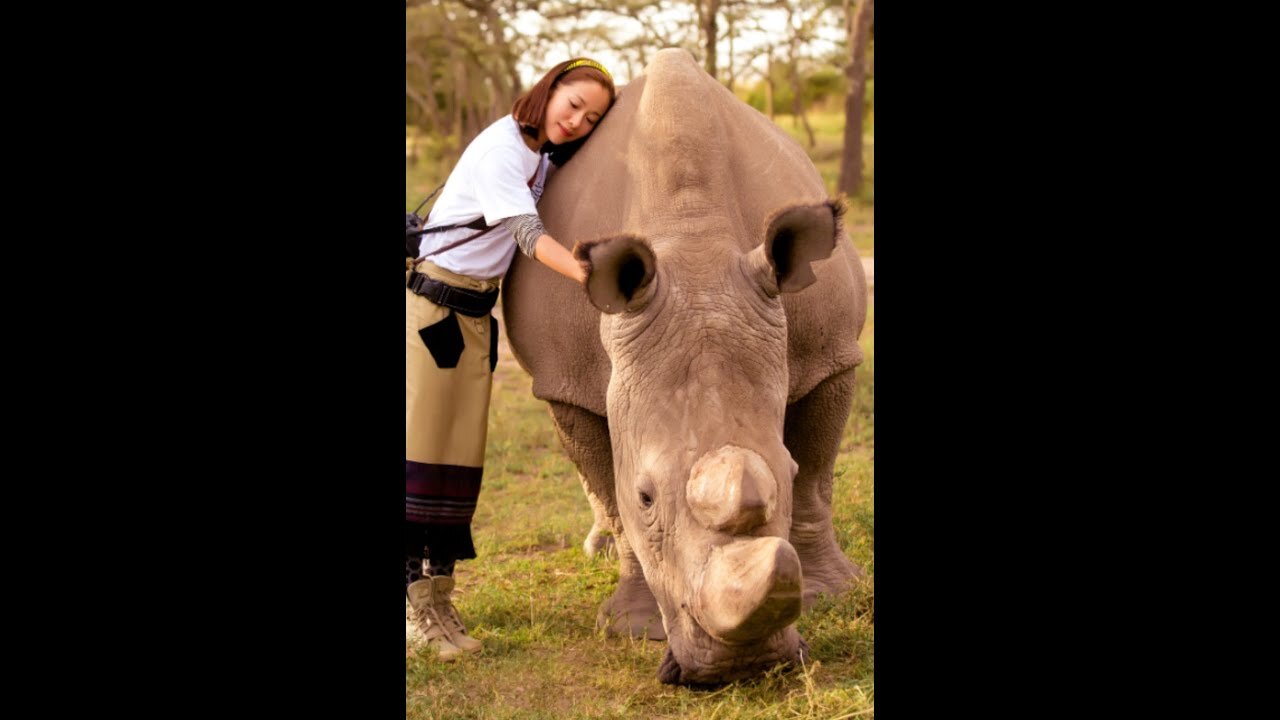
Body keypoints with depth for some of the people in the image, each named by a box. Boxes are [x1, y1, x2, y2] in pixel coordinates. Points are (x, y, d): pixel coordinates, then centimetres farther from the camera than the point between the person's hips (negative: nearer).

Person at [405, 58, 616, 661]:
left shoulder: (544, 157, 12)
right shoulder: (500, 148, -15)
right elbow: (526, 232, -27)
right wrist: (587, 274, -40)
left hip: (474, 316, 8)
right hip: (429, 303, -8)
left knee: (460, 454, 5)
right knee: (419, 446, -8)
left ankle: (435, 598, 9)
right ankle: (413, 596, -5)